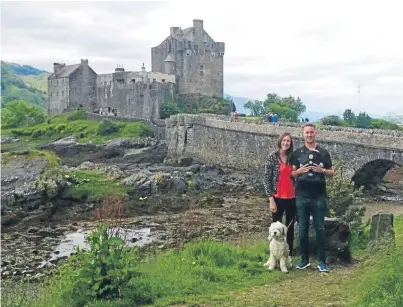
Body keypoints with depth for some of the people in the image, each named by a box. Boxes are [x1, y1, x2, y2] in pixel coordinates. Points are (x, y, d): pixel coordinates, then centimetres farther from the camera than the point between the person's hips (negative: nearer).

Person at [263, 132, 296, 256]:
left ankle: (289, 254, 23)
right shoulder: (272, 157, -6)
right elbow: (267, 179, -8)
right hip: (278, 197, -4)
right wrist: (271, 199, -13)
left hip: (291, 197, 4)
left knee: (290, 227, 12)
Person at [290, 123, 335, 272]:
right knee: (302, 229, 6)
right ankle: (304, 259, 17)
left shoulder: (323, 153, 6)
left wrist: (323, 170, -11)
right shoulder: (297, 153, 6)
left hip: (319, 196, 0)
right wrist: (300, 170, -13)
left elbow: (332, 172, 9)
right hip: (302, 196, 1)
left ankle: (321, 261, 9)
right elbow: (291, 173, 7)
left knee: (320, 228, 3)